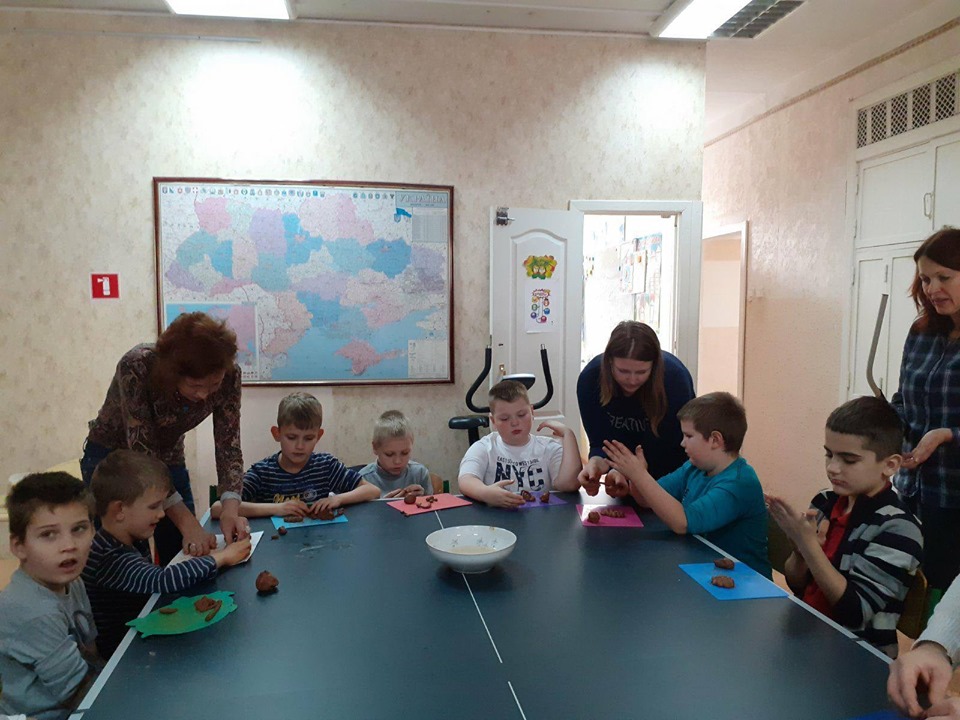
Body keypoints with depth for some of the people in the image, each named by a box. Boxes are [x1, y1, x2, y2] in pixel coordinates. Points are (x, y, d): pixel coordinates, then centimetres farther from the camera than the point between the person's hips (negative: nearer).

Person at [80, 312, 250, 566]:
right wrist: (187, 522, -38)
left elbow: (228, 447, -19)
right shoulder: (136, 368, -33)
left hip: (169, 460, 3)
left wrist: (230, 508, -36)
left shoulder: (228, 376, -23)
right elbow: (141, 454, -33)